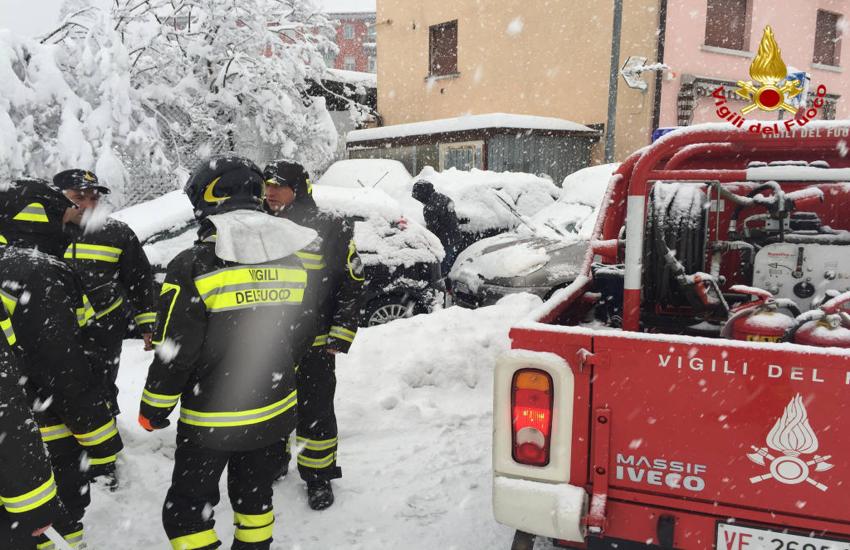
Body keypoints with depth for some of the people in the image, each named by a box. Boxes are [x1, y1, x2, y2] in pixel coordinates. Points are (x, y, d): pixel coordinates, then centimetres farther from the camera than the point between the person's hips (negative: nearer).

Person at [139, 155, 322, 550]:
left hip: (212, 420, -5)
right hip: (275, 413, 5)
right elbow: (302, 336, 7)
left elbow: (175, 353, -17)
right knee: (255, 495, 24)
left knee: (187, 510, 12)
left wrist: (153, 409, -1)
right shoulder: (293, 261, -2)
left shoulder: (193, 267, -19)